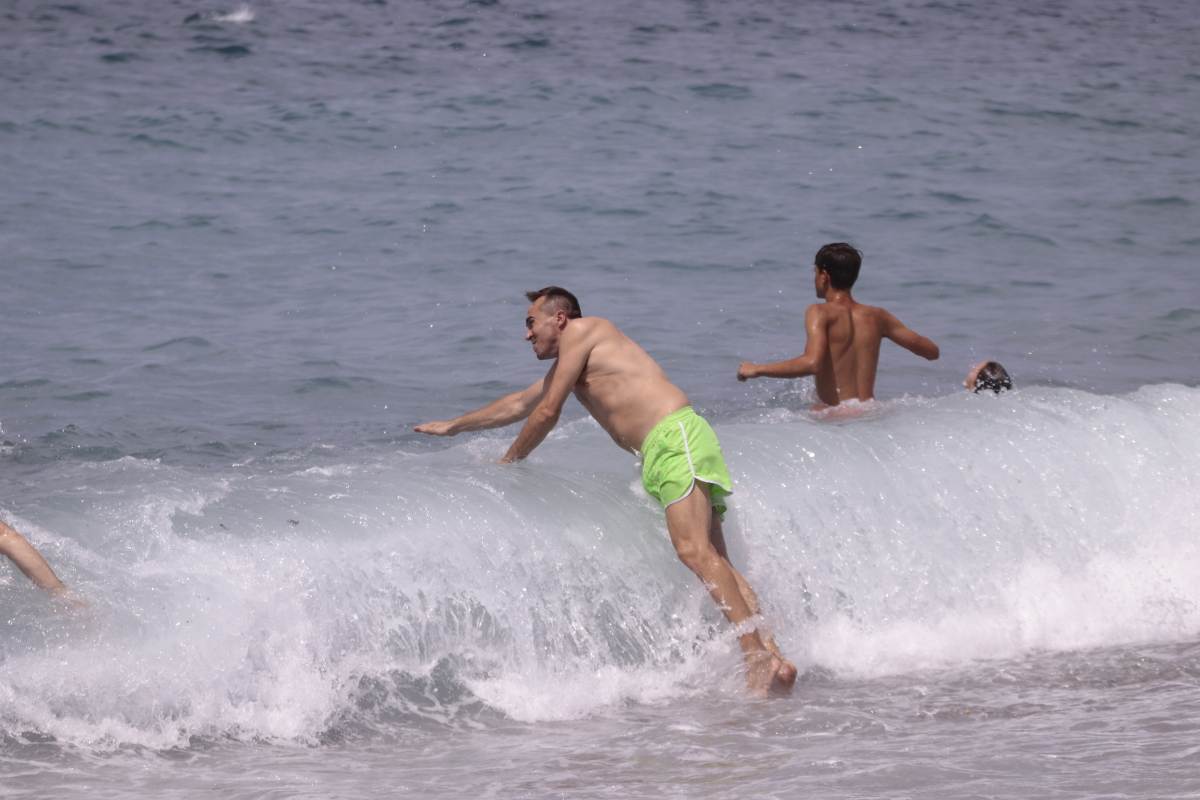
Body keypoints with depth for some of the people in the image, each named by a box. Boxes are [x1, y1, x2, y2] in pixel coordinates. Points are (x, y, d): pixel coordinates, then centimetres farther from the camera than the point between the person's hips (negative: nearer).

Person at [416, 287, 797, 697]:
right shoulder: (568, 363, 34)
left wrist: (507, 463, 17)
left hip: (676, 437, -10)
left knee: (694, 551, -26)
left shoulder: (579, 331, 6)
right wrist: (453, 426, 58)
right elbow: (520, 404, 49)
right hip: (659, 452, 10)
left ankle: (759, 658, -39)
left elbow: (547, 413, 4)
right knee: (712, 559, -5)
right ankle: (771, 657, -19)